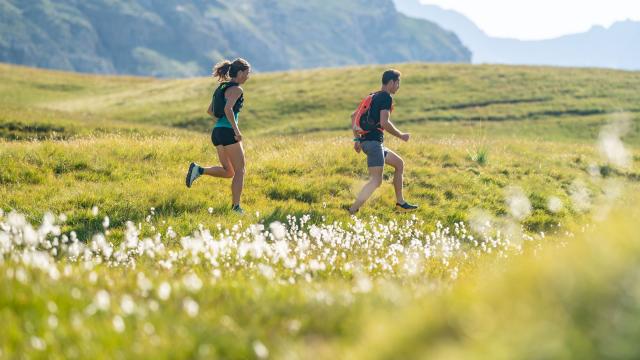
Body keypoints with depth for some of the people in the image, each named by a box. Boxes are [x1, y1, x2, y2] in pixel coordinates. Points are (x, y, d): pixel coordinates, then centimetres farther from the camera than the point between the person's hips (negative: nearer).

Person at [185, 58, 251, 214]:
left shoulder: (222, 87, 17)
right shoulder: (236, 89, -9)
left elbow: (210, 111, 21)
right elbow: (228, 109, -25)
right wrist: (236, 130, -23)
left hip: (217, 131, 8)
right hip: (228, 132, -8)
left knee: (228, 171, 14)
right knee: (239, 171, 1)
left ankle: (199, 170, -4)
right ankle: (236, 207, -3)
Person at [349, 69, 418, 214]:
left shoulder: (373, 97, 19)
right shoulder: (386, 97, -8)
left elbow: (353, 116, 22)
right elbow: (384, 122, -19)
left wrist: (357, 139, 20)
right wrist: (401, 136, -7)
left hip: (365, 141, 10)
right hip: (374, 141, -10)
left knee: (399, 163, 21)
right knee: (376, 181, -14)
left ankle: (400, 203, 23)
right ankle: (352, 212, -23)